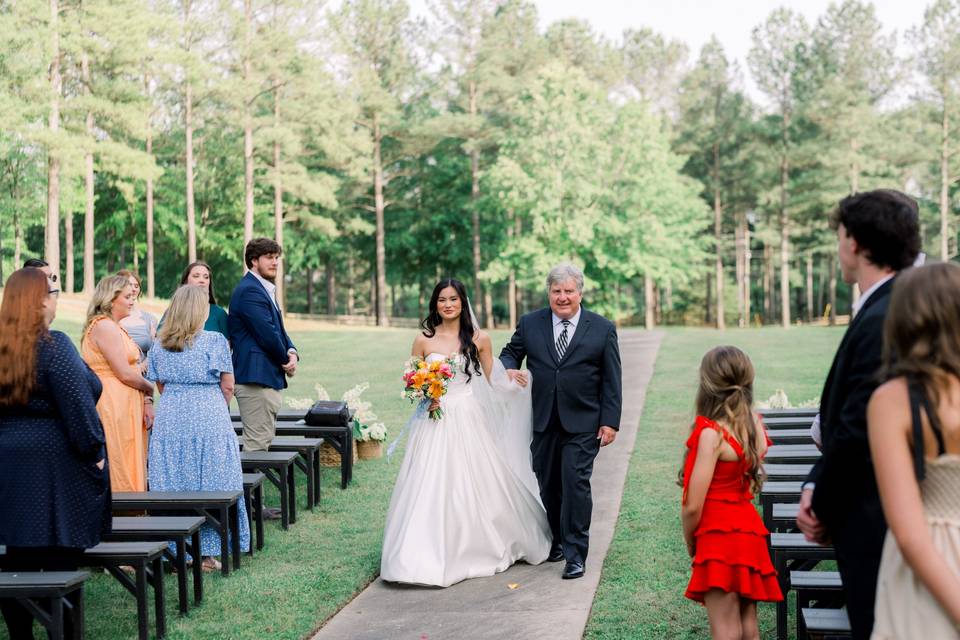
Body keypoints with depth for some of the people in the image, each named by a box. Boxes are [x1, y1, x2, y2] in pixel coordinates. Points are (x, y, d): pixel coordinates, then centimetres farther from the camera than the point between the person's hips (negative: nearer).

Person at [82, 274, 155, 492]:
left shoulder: (113, 327, 19)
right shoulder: (104, 327, -13)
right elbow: (125, 374, -17)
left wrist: (145, 401, 2)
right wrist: (150, 389, 0)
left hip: (125, 407, 10)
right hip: (114, 407, -10)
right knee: (120, 473, -6)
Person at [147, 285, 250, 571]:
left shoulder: (159, 345, 6)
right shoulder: (214, 341, -6)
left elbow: (160, 386, 12)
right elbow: (227, 386, -3)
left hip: (169, 419, 4)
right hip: (209, 418, -4)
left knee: (172, 486, 8)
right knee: (210, 486, 4)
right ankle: (207, 552, 6)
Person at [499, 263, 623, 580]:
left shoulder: (602, 328, 0)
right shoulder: (530, 324, 5)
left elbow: (612, 380, 1)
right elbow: (509, 352, 15)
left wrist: (610, 421, -5)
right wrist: (509, 369, -9)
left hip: (583, 423, -3)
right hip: (544, 422, 3)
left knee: (576, 482, -9)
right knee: (548, 484, 9)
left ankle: (575, 554, -2)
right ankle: (558, 540, 26)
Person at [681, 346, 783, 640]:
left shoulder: (712, 434, -18)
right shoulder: (754, 426, 3)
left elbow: (693, 506, -17)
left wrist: (690, 543, -1)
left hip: (720, 536, -8)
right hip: (749, 530, 8)